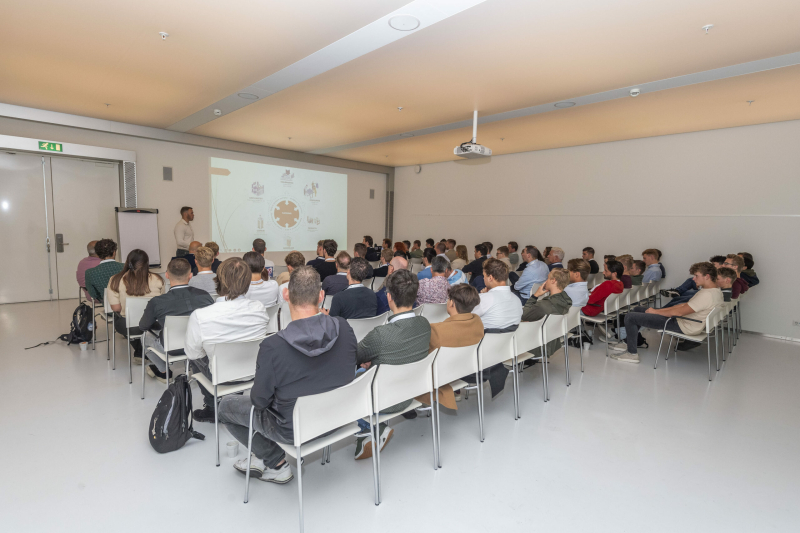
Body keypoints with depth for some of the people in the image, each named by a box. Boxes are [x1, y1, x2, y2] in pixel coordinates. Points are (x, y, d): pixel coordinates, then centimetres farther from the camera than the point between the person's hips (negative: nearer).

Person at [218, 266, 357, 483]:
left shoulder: (273, 346, -30)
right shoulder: (344, 328, -19)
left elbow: (260, 401, -16)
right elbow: (347, 370, -1)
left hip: (293, 430, -5)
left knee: (226, 405, 18)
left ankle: (277, 464, 21)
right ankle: (263, 457, 39)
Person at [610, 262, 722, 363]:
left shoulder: (706, 295, -25)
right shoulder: (715, 291, 9)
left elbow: (679, 312, -24)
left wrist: (656, 311, -9)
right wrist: (660, 310, 6)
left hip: (683, 326, -11)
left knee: (630, 317, -13)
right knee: (637, 309, 15)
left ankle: (632, 353, -1)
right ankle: (629, 345, 18)